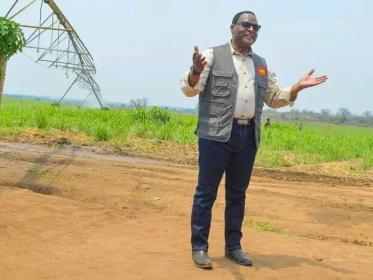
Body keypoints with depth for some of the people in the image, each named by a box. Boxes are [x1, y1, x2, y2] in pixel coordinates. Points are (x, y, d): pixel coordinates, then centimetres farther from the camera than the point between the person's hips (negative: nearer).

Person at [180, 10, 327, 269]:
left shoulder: (261, 64, 17)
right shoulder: (213, 55, 0)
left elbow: (275, 98, 22)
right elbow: (190, 89, -8)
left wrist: (299, 87, 6)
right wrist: (196, 71, -29)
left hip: (248, 136, 5)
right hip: (217, 135, -5)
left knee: (238, 194, 11)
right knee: (206, 192, -2)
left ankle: (233, 247, 20)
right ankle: (199, 247, 7)